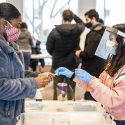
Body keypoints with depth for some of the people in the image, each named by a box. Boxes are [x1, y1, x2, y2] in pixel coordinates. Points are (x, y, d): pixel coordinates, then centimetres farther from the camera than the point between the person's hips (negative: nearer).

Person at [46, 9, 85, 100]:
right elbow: (82, 23, 19)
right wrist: (74, 15, 15)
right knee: (71, 91, 10)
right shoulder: (77, 29, -8)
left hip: (57, 65, -1)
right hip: (72, 64, 1)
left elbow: (49, 48, -4)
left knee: (57, 91, 12)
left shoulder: (55, 31, -14)